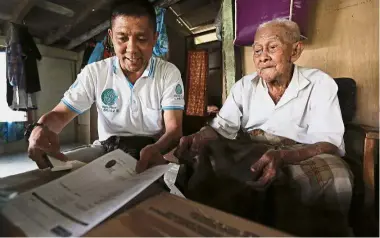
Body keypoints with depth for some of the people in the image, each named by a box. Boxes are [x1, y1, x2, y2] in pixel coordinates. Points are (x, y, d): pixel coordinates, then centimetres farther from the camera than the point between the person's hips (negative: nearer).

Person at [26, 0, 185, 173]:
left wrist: (157, 149, -41)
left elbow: (174, 128, -16)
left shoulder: (170, 73, -9)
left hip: (154, 149, -1)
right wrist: (40, 127, -27)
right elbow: (61, 114, 0)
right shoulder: (94, 72, -4)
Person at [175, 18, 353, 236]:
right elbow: (220, 127, 0)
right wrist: (198, 139, -24)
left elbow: (330, 144, -14)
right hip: (249, 155, 3)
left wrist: (282, 157, -35)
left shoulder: (320, 83, -3)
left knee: (334, 175, -33)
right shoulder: (244, 86, 6)